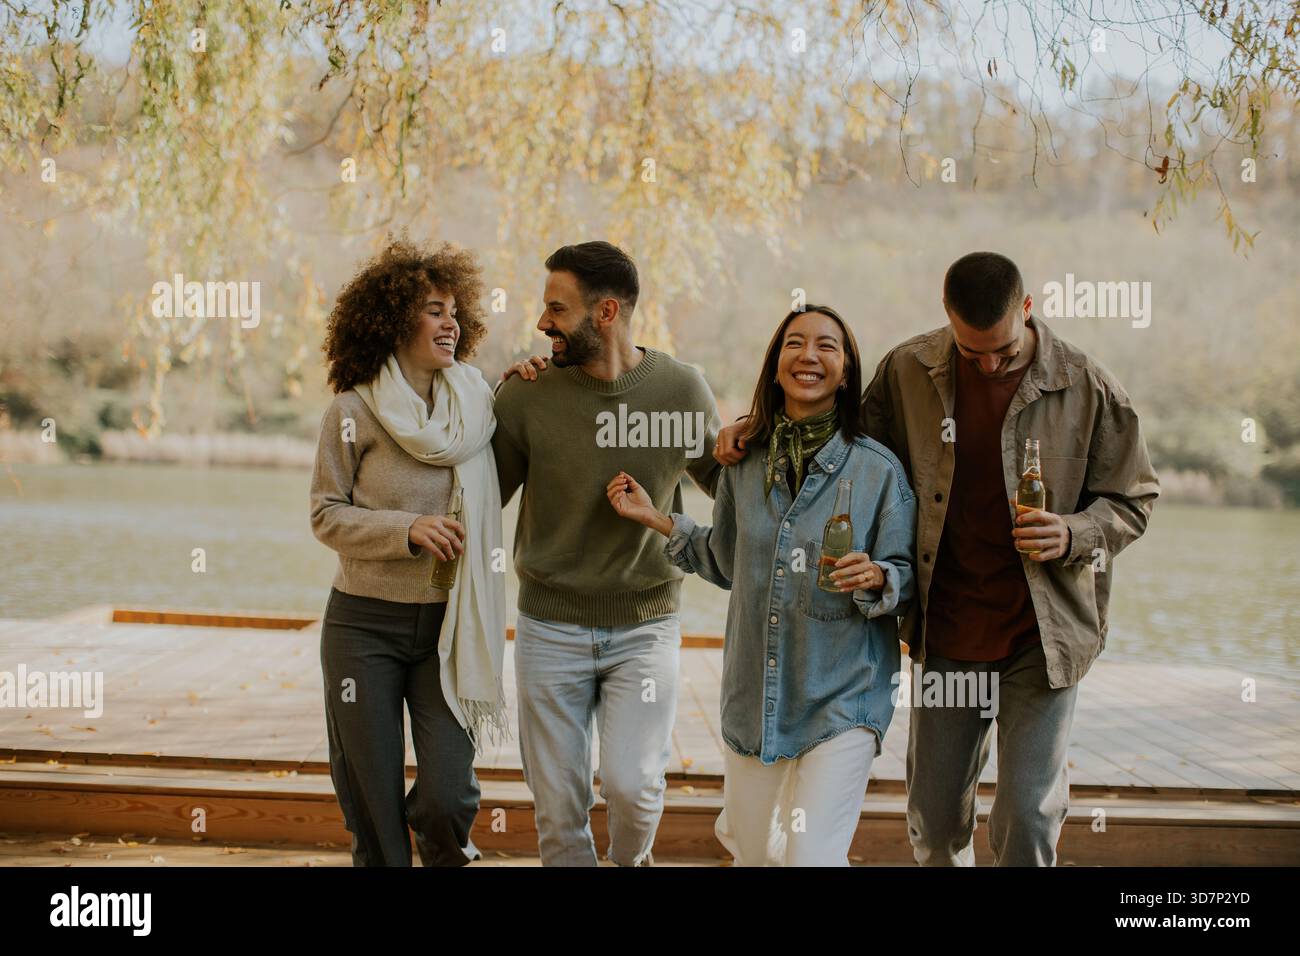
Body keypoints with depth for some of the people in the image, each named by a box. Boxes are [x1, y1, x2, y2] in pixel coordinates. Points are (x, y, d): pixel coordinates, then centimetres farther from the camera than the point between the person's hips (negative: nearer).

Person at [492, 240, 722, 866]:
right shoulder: (527, 395, -7)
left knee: (632, 786, -12)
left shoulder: (681, 389, -5)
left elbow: (723, 479, 10)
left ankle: (630, 860, 21)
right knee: (558, 805, 4)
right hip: (550, 628, 1)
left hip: (645, 624, 0)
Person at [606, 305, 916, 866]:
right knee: (753, 856, 14)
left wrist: (873, 577, -23)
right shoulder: (744, 466, 4)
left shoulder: (878, 469, -7)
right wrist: (657, 520, 12)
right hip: (754, 695, 4)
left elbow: (908, 576, -3)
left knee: (809, 858, -13)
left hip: (842, 699, -4)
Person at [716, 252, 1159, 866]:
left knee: (1027, 818, -2)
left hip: (1041, 637, -2)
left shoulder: (1086, 388, -8)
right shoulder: (910, 371, -2)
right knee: (935, 814, 13)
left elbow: (1132, 499, 1)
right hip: (945, 635, 3)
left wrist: (1074, 535, -18)